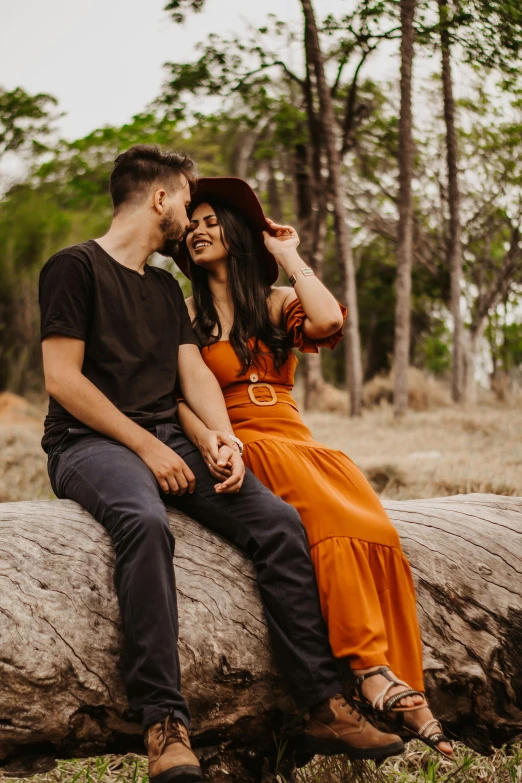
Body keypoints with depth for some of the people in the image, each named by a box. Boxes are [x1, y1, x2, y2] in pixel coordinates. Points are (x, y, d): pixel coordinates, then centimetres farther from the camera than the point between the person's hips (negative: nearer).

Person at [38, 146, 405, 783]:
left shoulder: (165, 286, 24)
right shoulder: (75, 267, 1)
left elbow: (193, 370, 15)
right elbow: (62, 378, -8)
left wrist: (222, 434, -6)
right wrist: (145, 446, -13)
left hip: (168, 440, 7)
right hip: (89, 443, -6)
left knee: (279, 521, -16)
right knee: (145, 522, -39)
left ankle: (324, 710, -17)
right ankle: (164, 724, -40)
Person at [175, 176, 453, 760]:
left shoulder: (277, 303, 19)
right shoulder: (185, 313, 13)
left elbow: (327, 321, -5)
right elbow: (180, 398, -2)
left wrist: (289, 257, 8)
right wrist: (210, 444, -22)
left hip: (295, 442, 3)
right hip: (240, 446, -3)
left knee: (364, 516, -30)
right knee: (331, 513, -34)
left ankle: (396, 682, -35)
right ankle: (372, 671, -40)